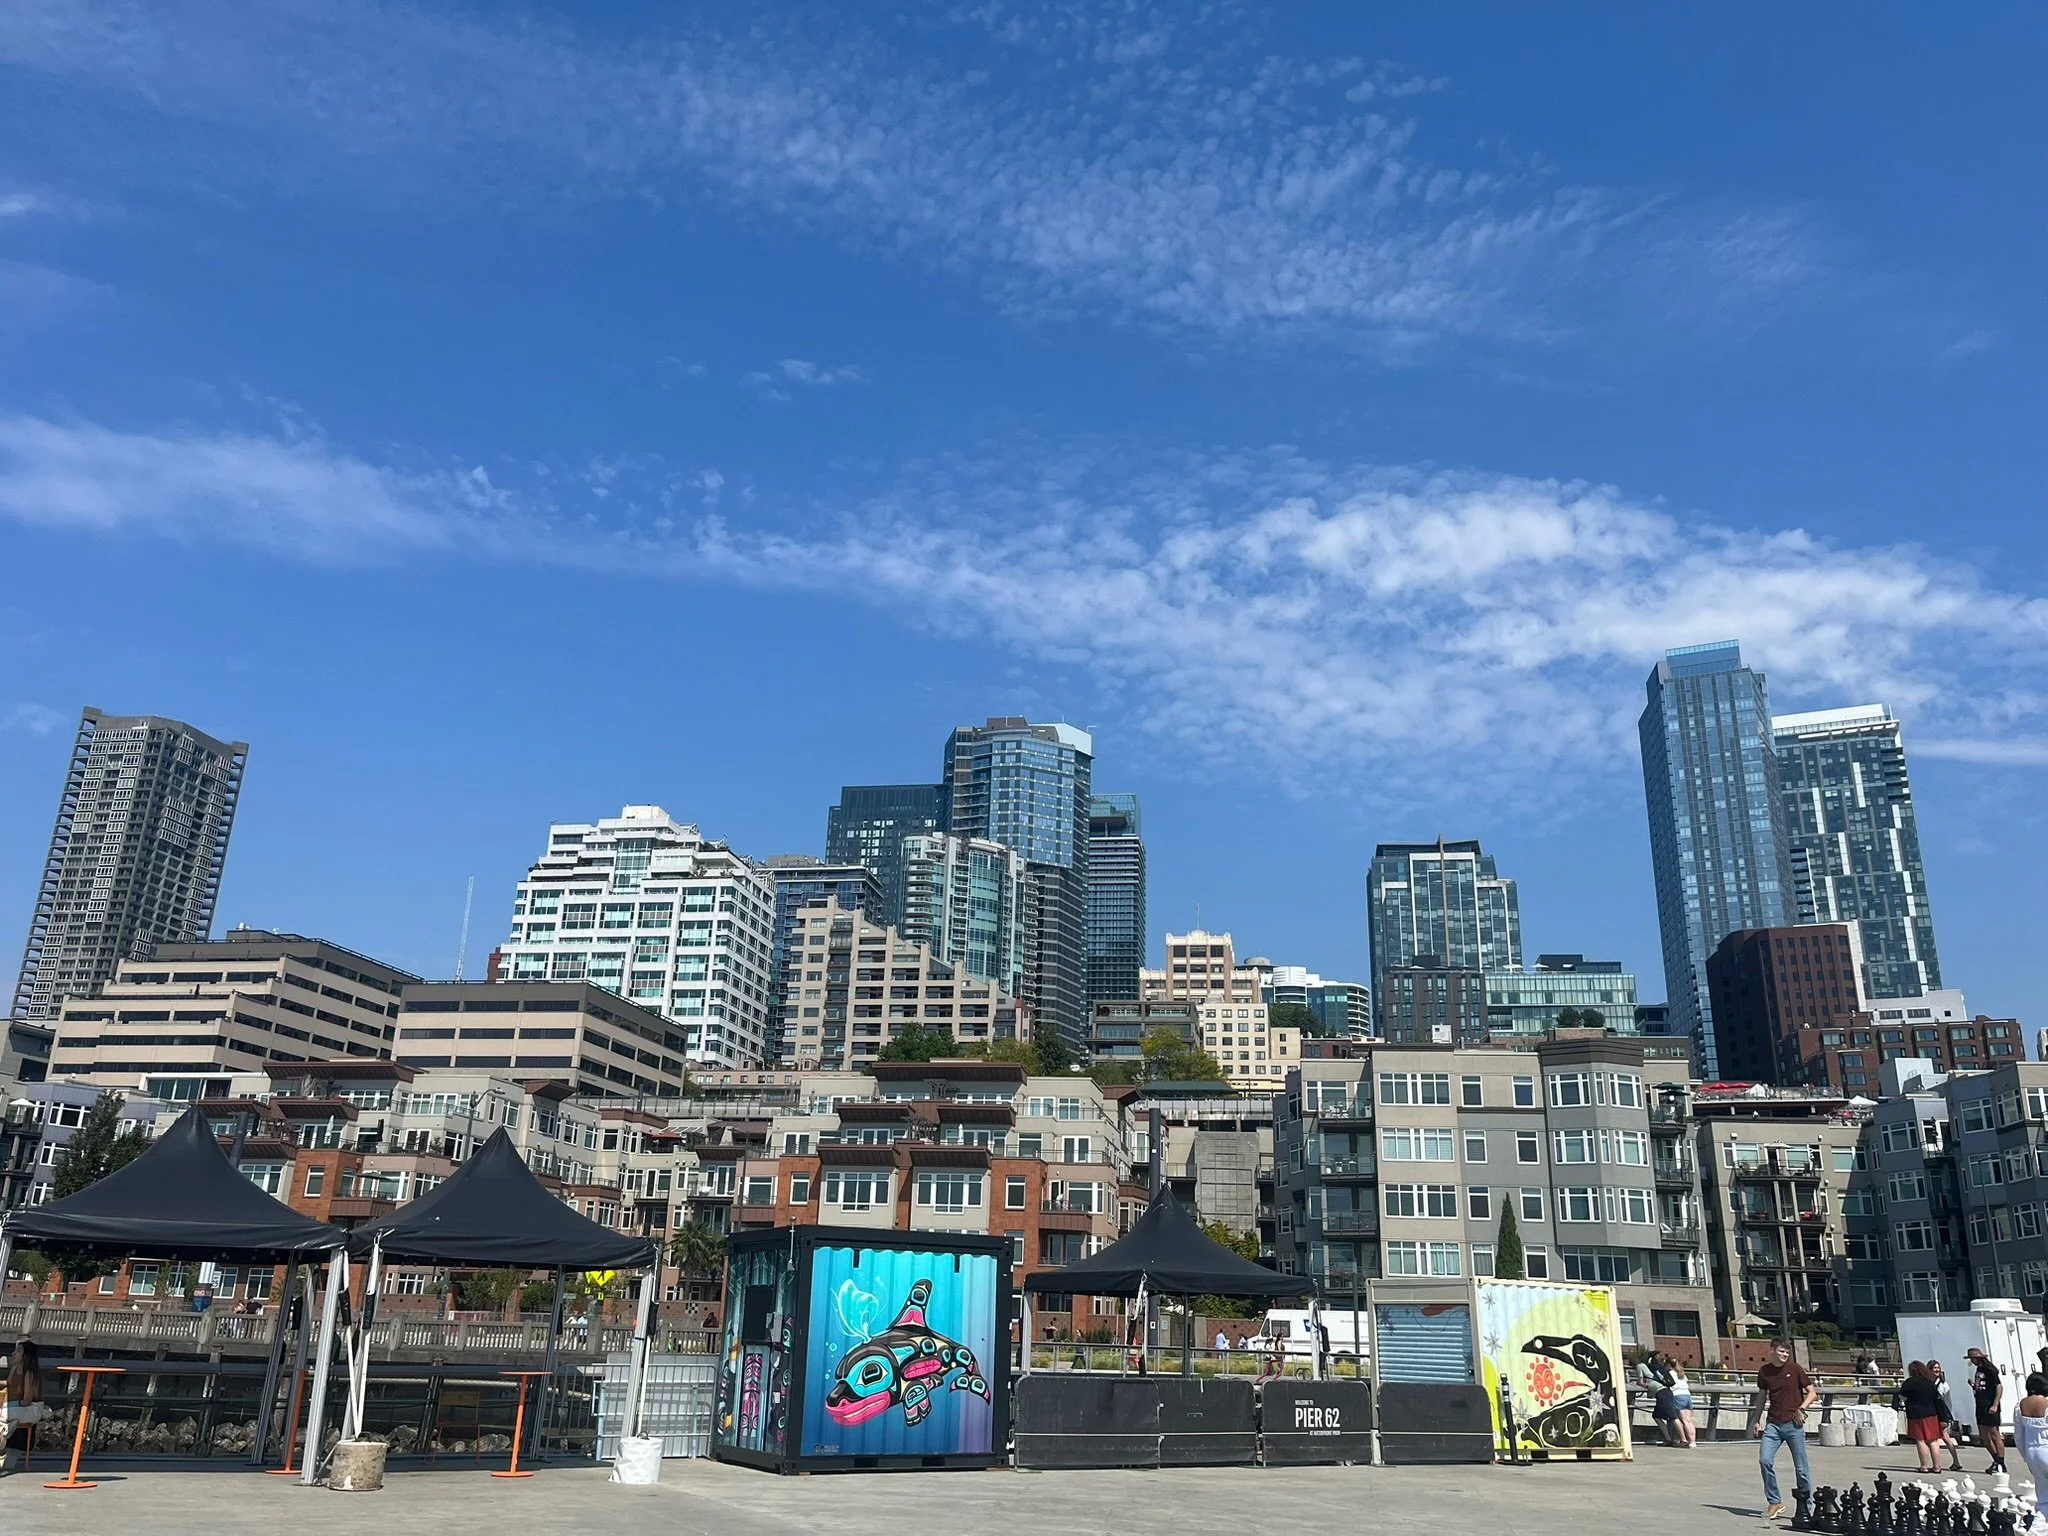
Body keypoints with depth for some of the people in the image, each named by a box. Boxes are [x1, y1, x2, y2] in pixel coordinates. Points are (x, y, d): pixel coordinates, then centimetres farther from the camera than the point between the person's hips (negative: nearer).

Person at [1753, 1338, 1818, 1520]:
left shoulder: (1795, 1369, -2)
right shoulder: (1764, 1372, 7)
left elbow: (1812, 1393, 1)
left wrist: (1802, 1408, -15)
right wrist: (1756, 1420, 14)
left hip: (1793, 1424, -3)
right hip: (1772, 1423, 3)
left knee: (1801, 1467, 1)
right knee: (1764, 1460, -9)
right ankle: (1774, 1502, 3)